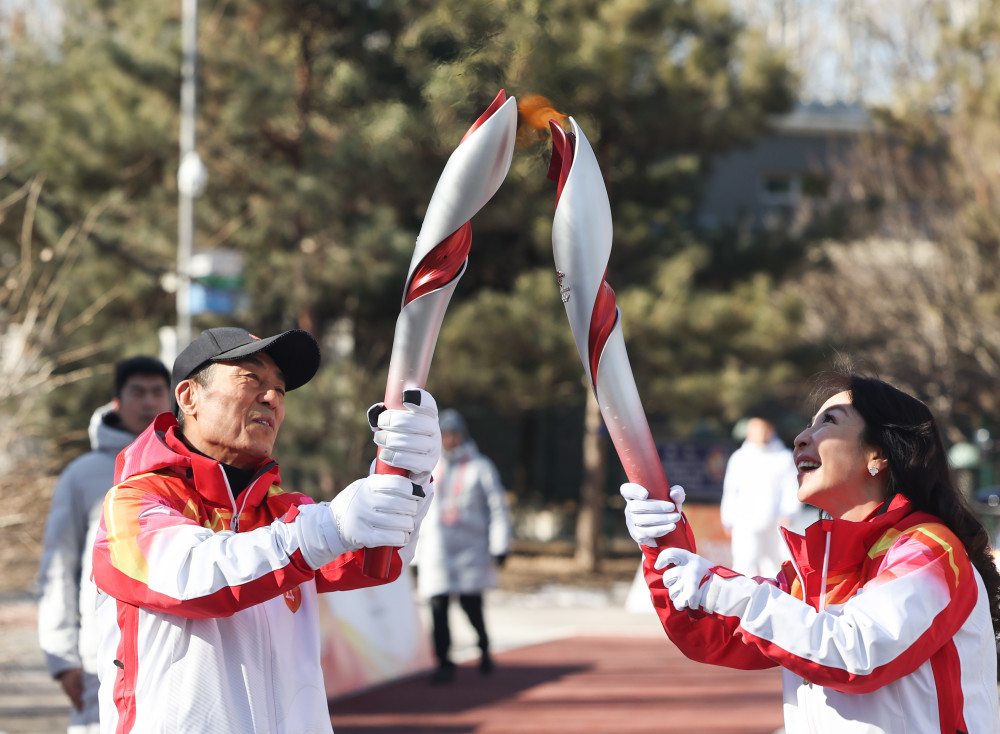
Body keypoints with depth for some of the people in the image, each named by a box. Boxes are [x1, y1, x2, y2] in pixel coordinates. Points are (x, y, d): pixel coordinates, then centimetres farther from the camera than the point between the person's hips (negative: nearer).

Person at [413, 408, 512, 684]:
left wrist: (500, 546, -7)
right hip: (435, 552, 3)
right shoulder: (430, 470, 14)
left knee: (471, 606, -5)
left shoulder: (481, 467, 4)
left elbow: (497, 507, 1)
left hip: (471, 550, -3)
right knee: (438, 609, -6)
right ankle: (444, 664, 0)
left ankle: (484, 648, 23)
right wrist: (416, 556, 14)